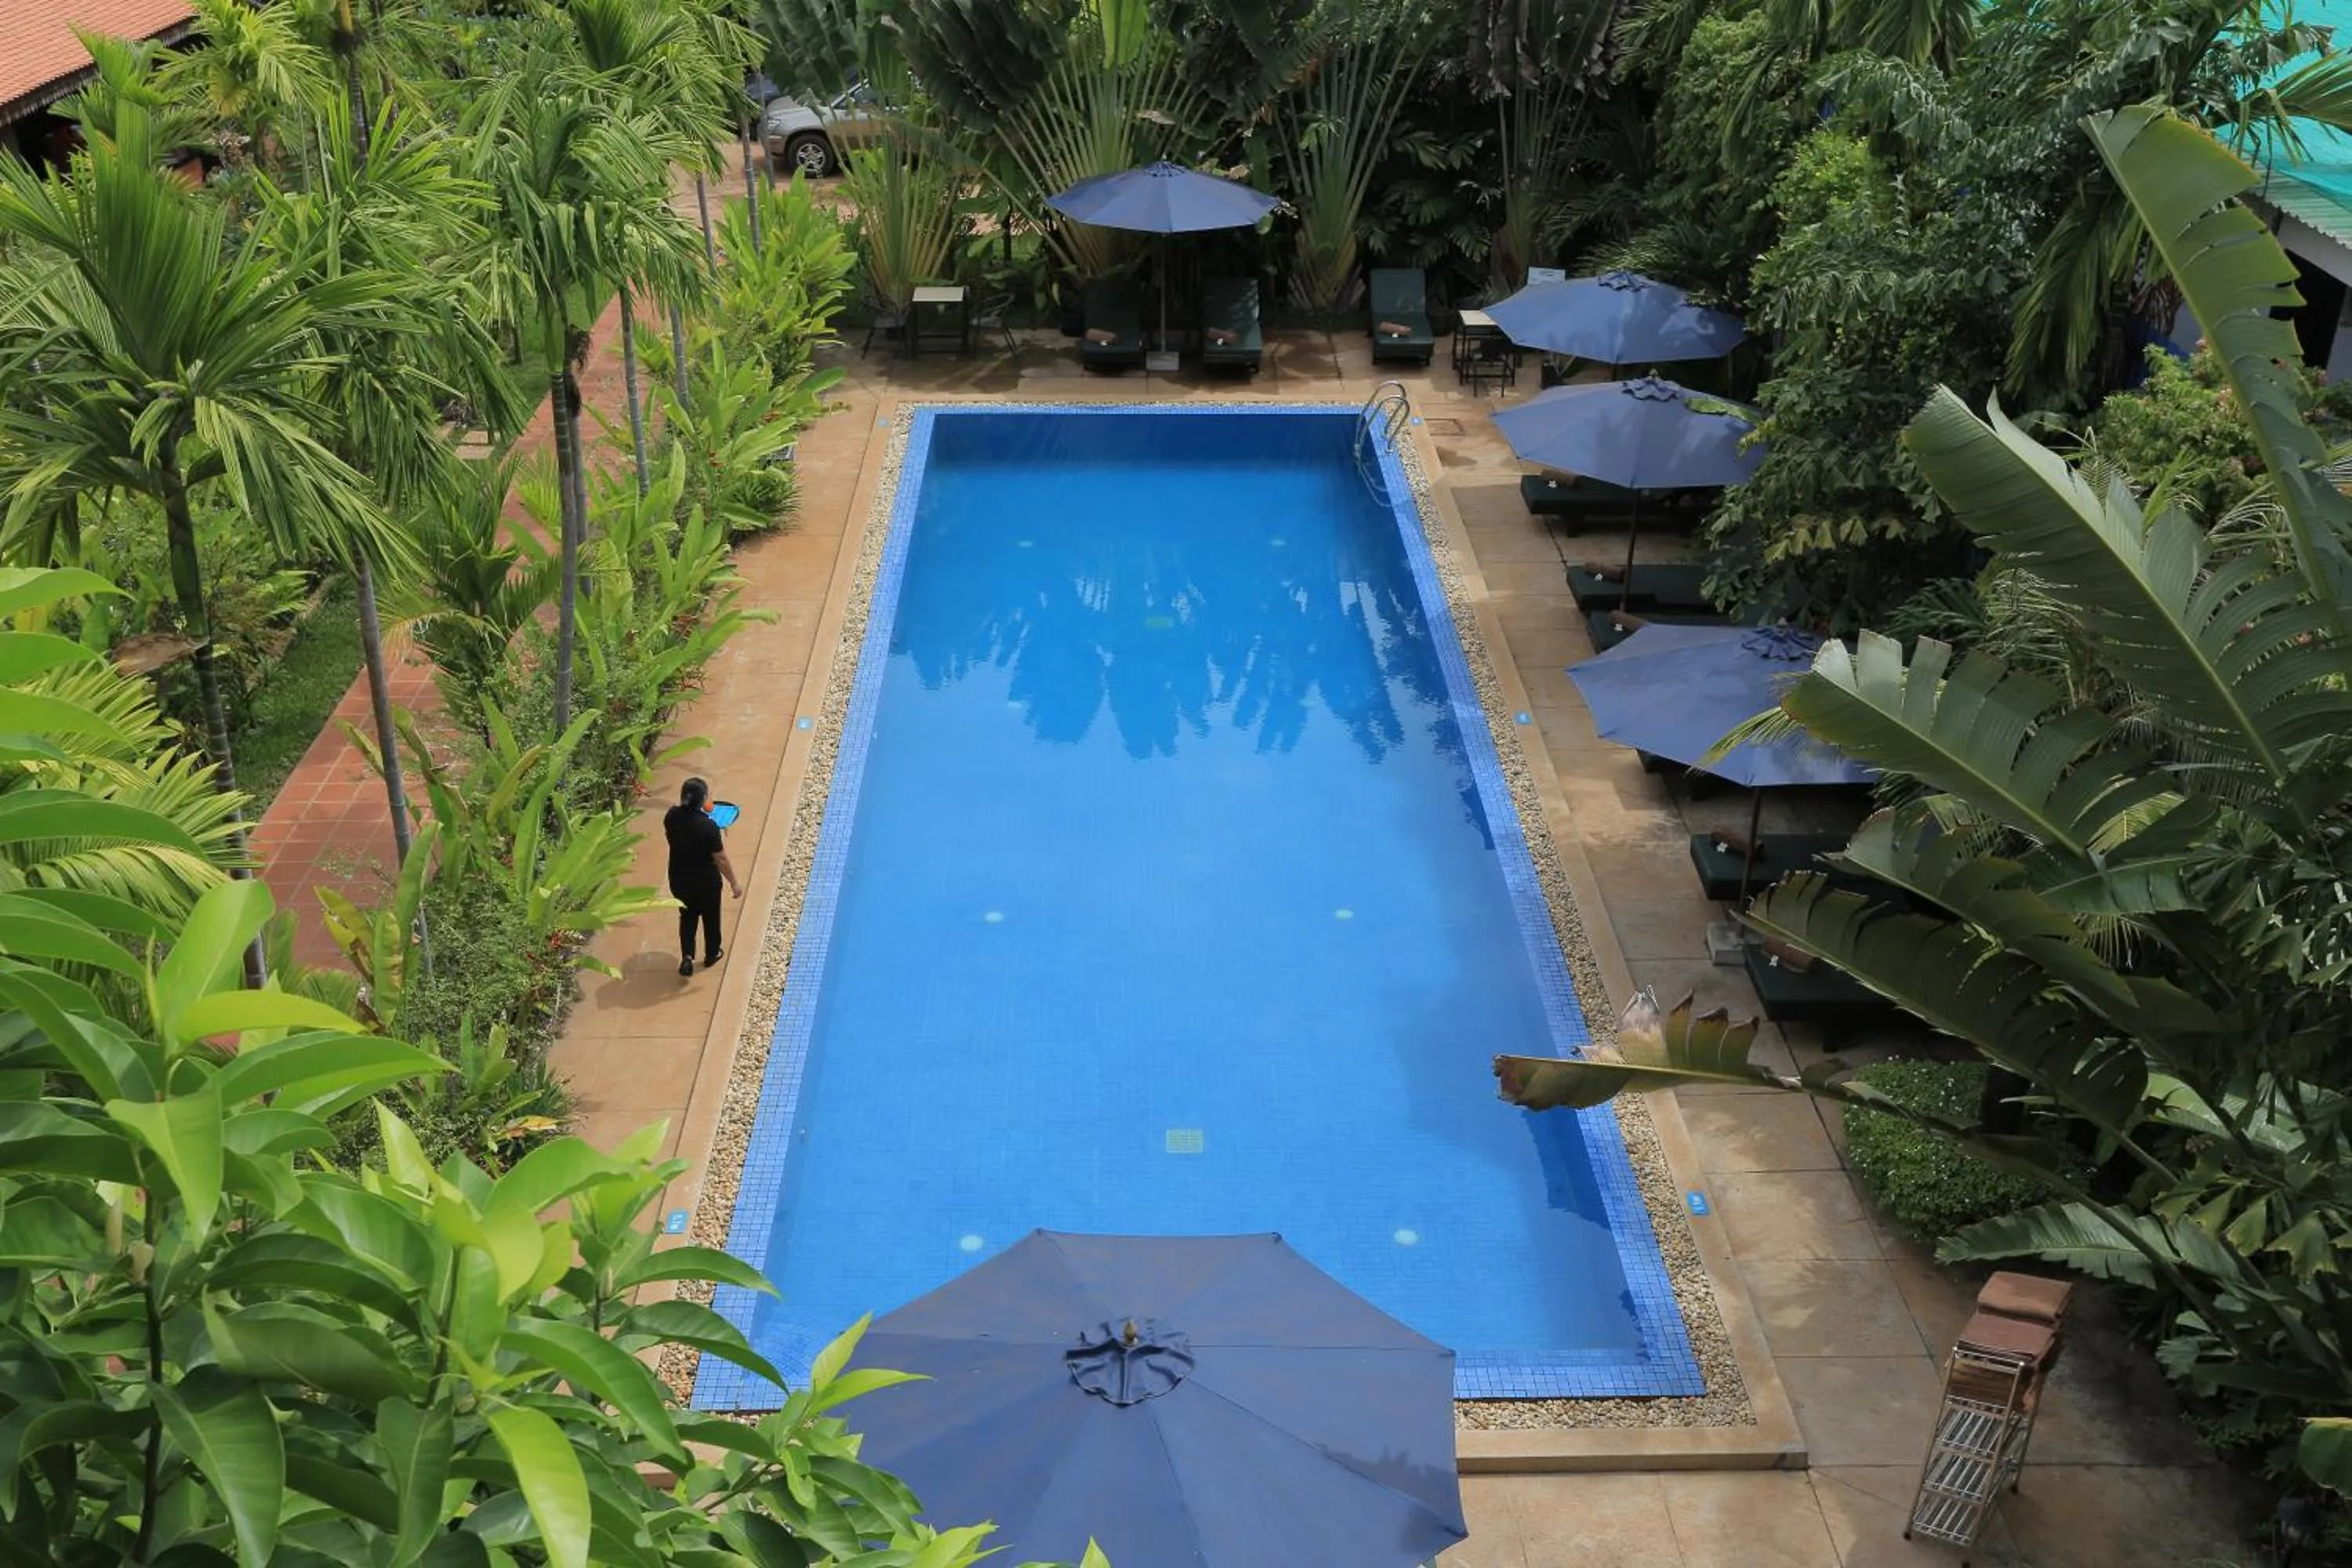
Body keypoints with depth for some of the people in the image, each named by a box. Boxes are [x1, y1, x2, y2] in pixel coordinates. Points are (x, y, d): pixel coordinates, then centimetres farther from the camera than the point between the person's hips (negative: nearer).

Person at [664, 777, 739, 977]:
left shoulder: (672, 816, -15)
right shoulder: (708, 826, -30)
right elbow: (721, 859, -21)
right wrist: (734, 883, -8)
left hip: (679, 878, 4)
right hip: (706, 881, -4)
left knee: (687, 916, 25)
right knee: (710, 916, 22)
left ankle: (687, 957, 16)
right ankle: (711, 954, 41)